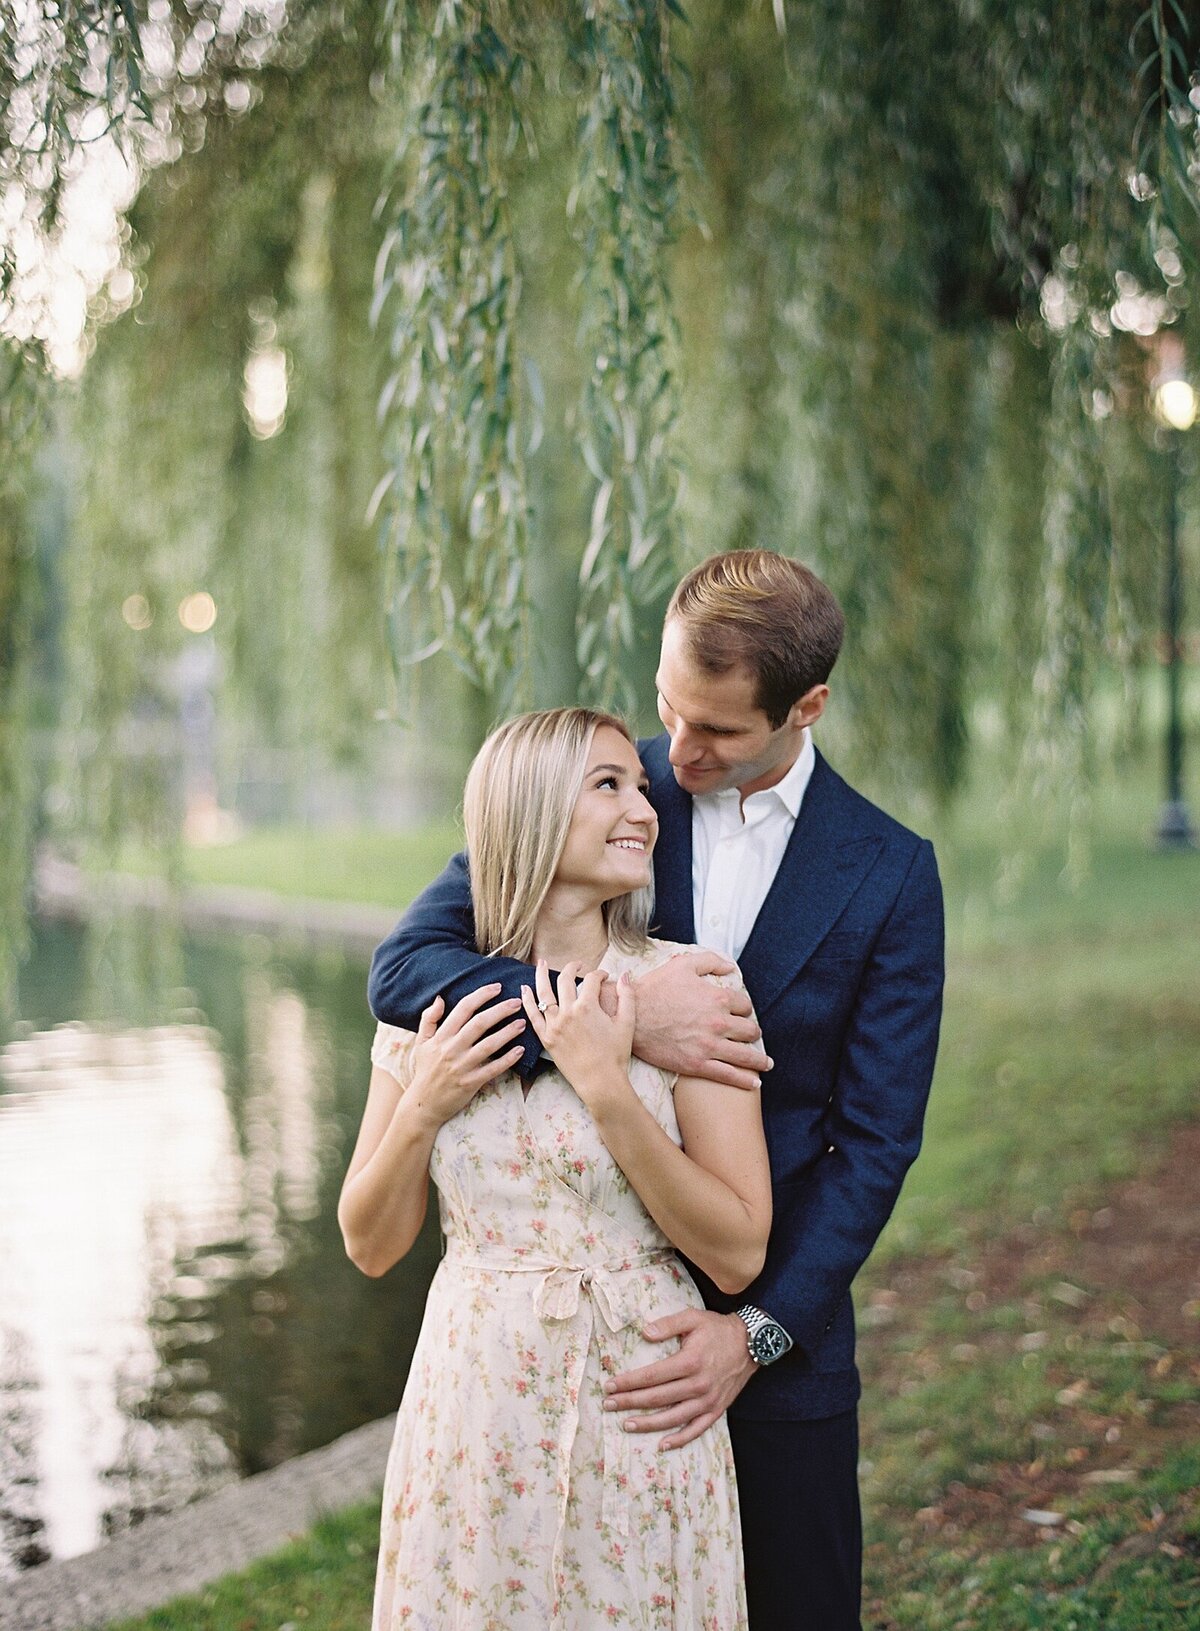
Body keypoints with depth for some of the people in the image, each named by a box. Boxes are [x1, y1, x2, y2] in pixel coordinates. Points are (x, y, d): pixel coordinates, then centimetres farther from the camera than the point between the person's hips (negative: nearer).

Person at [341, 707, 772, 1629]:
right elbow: (371, 1246, 4)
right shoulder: (435, 999, -1)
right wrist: (421, 1107, -12)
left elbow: (738, 1255, -11)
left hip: (638, 1411, -1)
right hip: (476, 1407, 2)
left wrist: (608, 1092, -19)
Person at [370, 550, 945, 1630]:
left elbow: (875, 1140, -5)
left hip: (775, 1328, 0)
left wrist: (761, 1329, -16)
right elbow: (404, 968, -15)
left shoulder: (891, 874, -4)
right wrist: (617, 1016, -28)